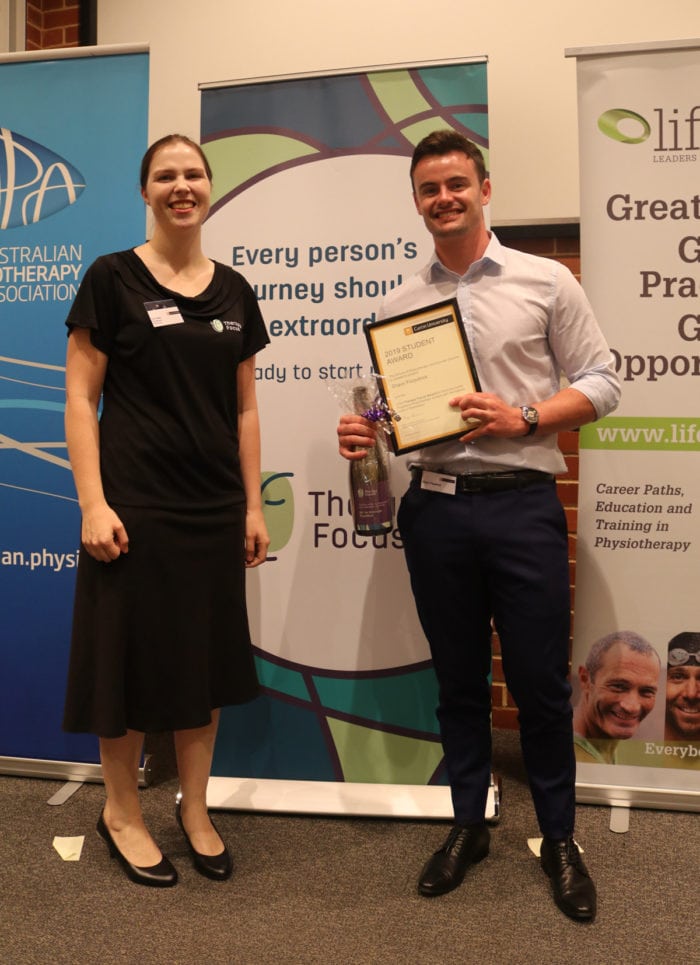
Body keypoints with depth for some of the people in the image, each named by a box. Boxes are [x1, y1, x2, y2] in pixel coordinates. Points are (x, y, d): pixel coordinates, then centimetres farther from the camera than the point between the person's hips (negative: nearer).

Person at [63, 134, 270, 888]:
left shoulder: (233, 290, 9)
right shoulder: (112, 277, -3)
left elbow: (244, 407, 11)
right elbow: (80, 399, -6)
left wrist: (253, 505, 7)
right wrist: (93, 503, -14)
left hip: (215, 507, 5)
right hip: (135, 505, -4)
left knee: (205, 659, 12)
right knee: (131, 657, 6)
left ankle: (194, 809, 31)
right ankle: (121, 812, 28)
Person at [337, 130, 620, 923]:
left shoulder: (545, 282, 2)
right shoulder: (398, 304, 10)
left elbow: (599, 382, 1)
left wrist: (523, 420, -15)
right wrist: (362, 432, -9)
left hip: (521, 502, -2)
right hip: (436, 507, 3)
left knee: (540, 682, 6)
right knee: (458, 679, 14)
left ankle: (559, 839, 28)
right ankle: (468, 824, 32)